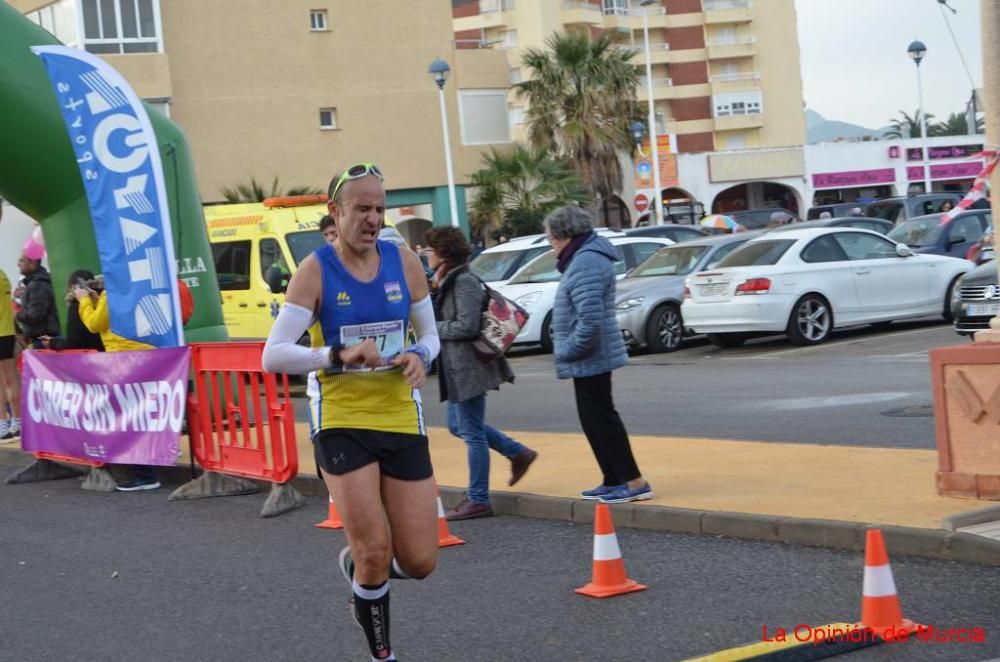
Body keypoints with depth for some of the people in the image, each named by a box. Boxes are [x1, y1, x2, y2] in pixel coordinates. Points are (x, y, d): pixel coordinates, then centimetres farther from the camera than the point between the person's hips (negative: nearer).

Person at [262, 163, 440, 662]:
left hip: (402, 421, 4)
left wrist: (419, 356, -10)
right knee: (375, 552, -9)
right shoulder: (315, 271, -8)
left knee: (419, 561, 2)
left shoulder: (403, 262, 3)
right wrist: (339, 355, -28)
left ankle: (356, 565, 36)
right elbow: (273, 356, -14)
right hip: (342, 425, -4)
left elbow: (429, 334, 14)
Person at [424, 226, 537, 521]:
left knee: (472, 433, -3)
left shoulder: (464, 282, -18)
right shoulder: (450, 281, 13)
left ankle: (478, 500, 6)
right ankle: (519, 453, 28)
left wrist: (431, 328, -14)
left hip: (469, 367, -11)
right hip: (457, 367, 11)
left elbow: (467, 326, -24)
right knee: (458, 425, 19)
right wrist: (437, 286, 5)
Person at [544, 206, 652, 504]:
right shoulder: (587, 256, 14)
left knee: (600, 418, -5)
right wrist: (568, 349, 18)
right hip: (593, 357, 11)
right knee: (595, 419, 16)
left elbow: (590, 319, -29)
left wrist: (567, 351, -18)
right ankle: (613, 481, 23)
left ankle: (633, 482, -2)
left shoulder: (585, 263, -21)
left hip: (590, 359, -11)